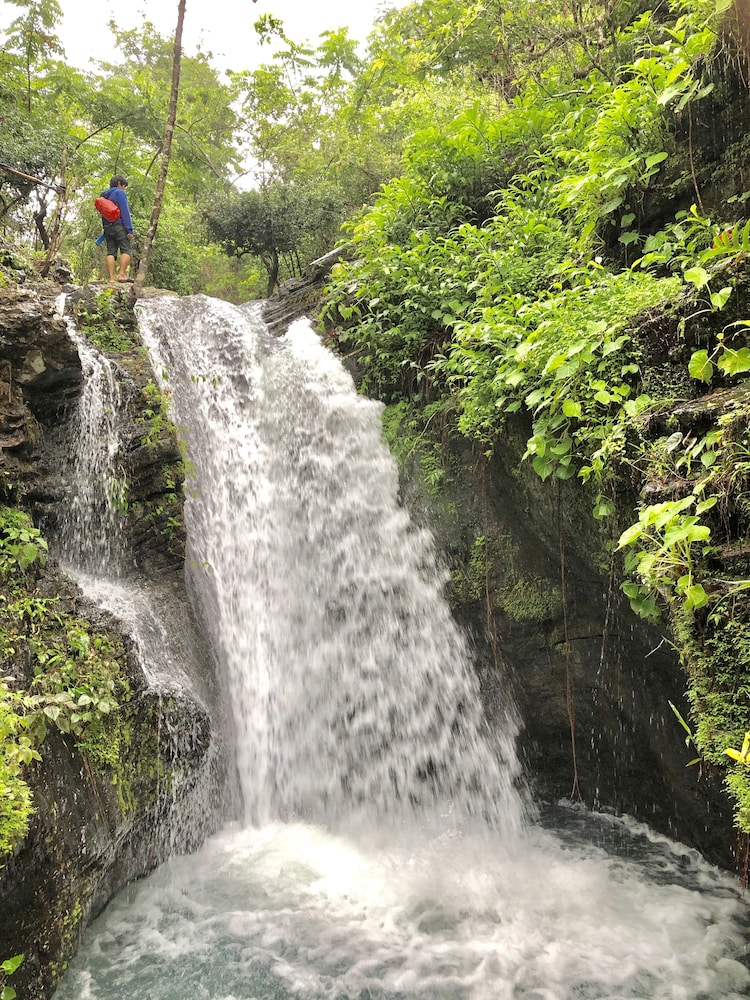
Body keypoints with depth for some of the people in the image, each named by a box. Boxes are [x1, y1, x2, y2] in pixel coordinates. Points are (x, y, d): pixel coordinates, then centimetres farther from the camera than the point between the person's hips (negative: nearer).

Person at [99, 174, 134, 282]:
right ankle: (122, 274, -24)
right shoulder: (120, 193, -2)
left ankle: (111, 278, -8)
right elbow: (125, 212, -10)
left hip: (107, 228, 7)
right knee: (125, 250, -10)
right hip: (119, 226, -7)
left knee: (111, 252, 0)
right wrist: (129, 229, -13)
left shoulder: (104, 195, 22)